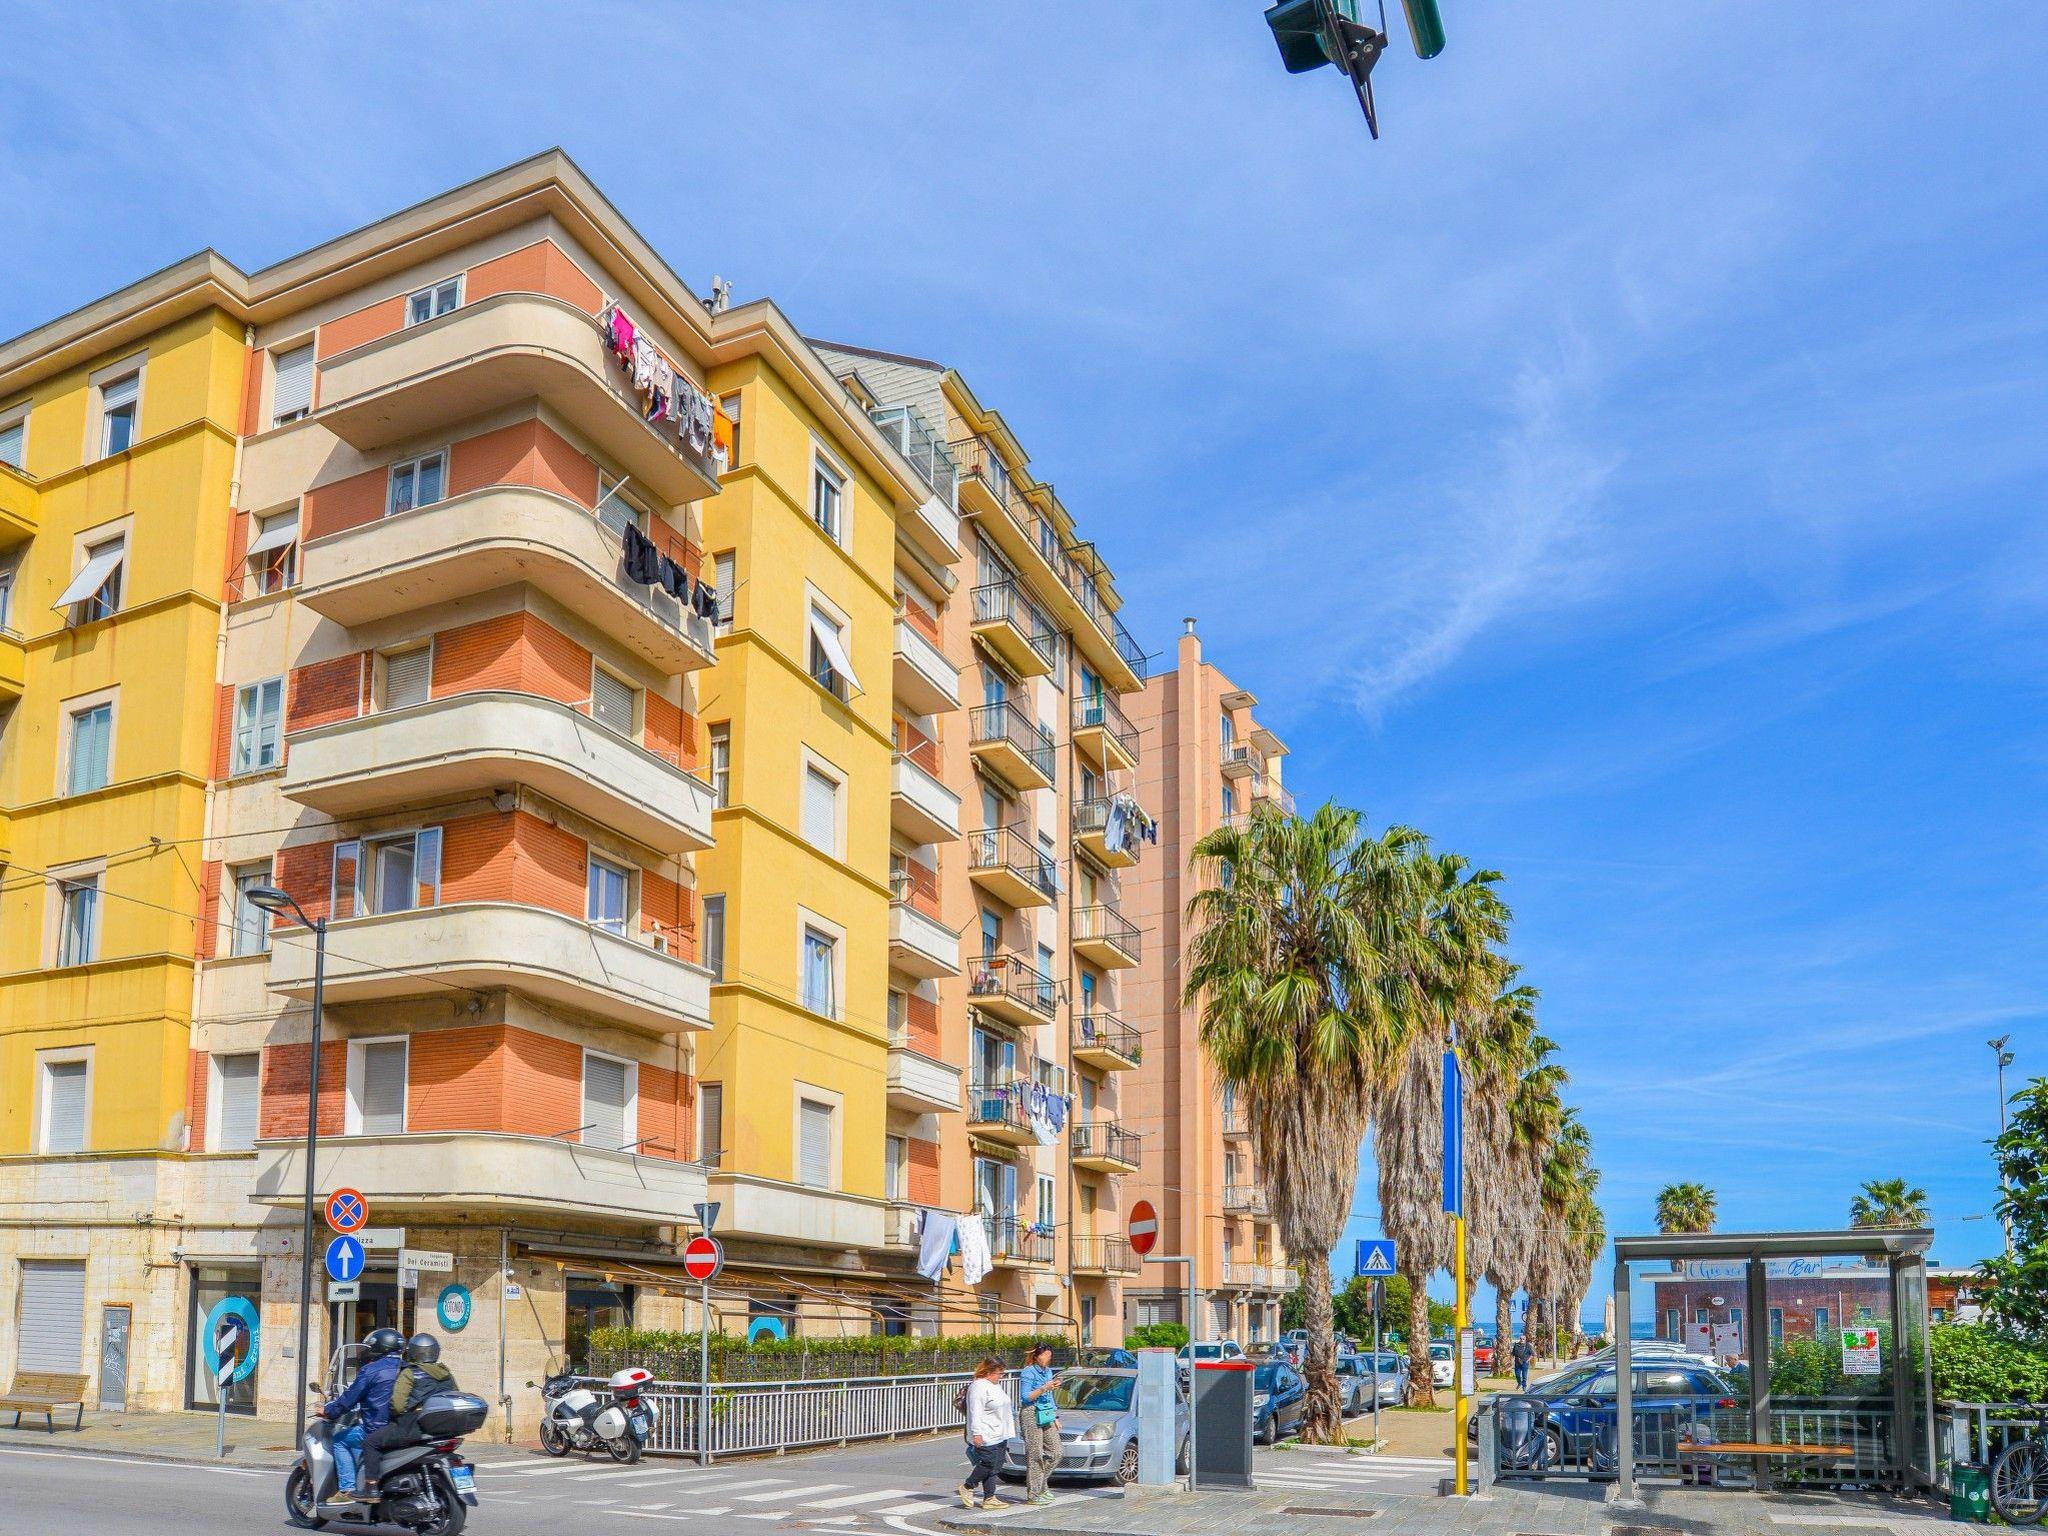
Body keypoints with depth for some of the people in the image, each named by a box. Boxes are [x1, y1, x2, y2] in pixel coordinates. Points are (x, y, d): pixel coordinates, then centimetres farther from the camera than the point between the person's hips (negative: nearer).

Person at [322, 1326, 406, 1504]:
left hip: (377, 1429, -7)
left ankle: (347, 1489, 4)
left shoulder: (370, 1370, -9)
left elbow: (349, 1399, -7)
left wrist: (327, 1411, 10)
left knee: (340, 1440, 13)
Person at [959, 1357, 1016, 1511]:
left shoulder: (996, 1385, 19)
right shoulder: (978, 1387, -13)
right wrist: (976, 1433, -24)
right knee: (989, 1464, -11)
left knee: (995, 1467, 6)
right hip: (986, 1437, -9)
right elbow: (975, 1412, -19)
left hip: (1000, 1435, 9)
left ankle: (989, 1499, 9)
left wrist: (1008, 1430, 29)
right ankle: (967, 1487, 6)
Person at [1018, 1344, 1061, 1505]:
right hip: (1032, 1415, -8)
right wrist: (1044, 1388, -22)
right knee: (1035, 1455, -5)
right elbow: (1025, 1397, -15)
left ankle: (1040, 1485, 20)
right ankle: (1033, 1494, 2)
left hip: (1047, 1416, 8)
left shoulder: (1049, 1371, 16)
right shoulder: (1028, 1372, -8)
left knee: (1055, 1452, 3)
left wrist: (1056, 1417, 20)